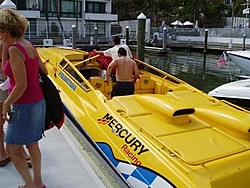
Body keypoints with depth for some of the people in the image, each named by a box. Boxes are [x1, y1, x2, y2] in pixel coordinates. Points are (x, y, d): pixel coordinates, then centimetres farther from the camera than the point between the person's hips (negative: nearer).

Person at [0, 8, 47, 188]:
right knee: (32, 144, 19)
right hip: (37, 102, 9)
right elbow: (44, 71, 14)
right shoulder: (28, 45, 6)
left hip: (25, 106, -9)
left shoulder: (15, 49, -20)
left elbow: (21, 86, -23)